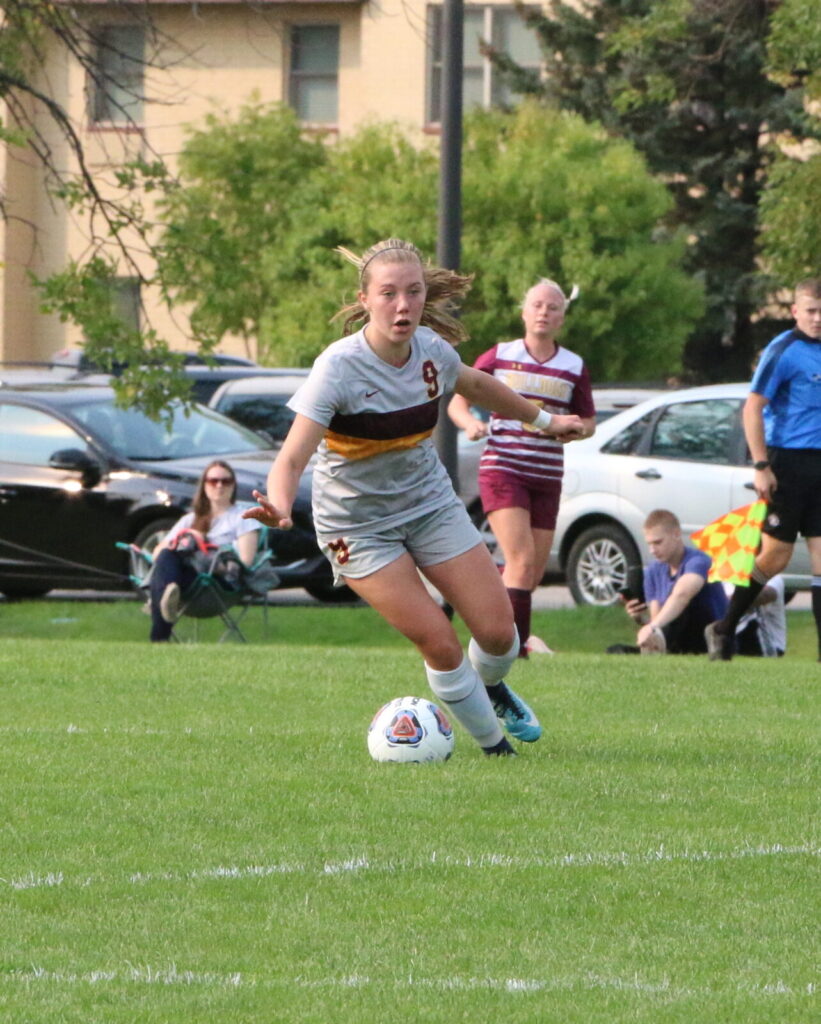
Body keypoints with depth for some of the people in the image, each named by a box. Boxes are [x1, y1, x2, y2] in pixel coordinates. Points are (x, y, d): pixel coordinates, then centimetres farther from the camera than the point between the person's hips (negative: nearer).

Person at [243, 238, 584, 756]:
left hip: (430, 502, 5)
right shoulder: (340, 367, -28)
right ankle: (493, 743, 11)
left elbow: (475, 384, 14)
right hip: (358, 526, -5)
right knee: (439, 643, -14)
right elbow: (294, 456, -35)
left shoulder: (432, 349, -11)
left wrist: (545, 419, 27)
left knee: (498, 630, 0)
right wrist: (279, 506, -56)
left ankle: (491, 688, 36)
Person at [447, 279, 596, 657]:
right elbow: (458, 401, 7)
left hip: (547, 479, 4)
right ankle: (515, 644, -21)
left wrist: (576, 430, -8)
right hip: (502, 470, -4)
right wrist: (471, 423, -16)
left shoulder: (575, 367, 8)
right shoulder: (498, 357, 2)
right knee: (522, 560, -20)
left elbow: (589, 420, 16)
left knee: (533, 572, 5)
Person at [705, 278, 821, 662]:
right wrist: (761, 466, -16)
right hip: (789, 462, -6)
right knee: (776, 555, -1)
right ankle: (723, 630, 16)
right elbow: (753, 407, -11)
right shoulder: (784, 351, -9)